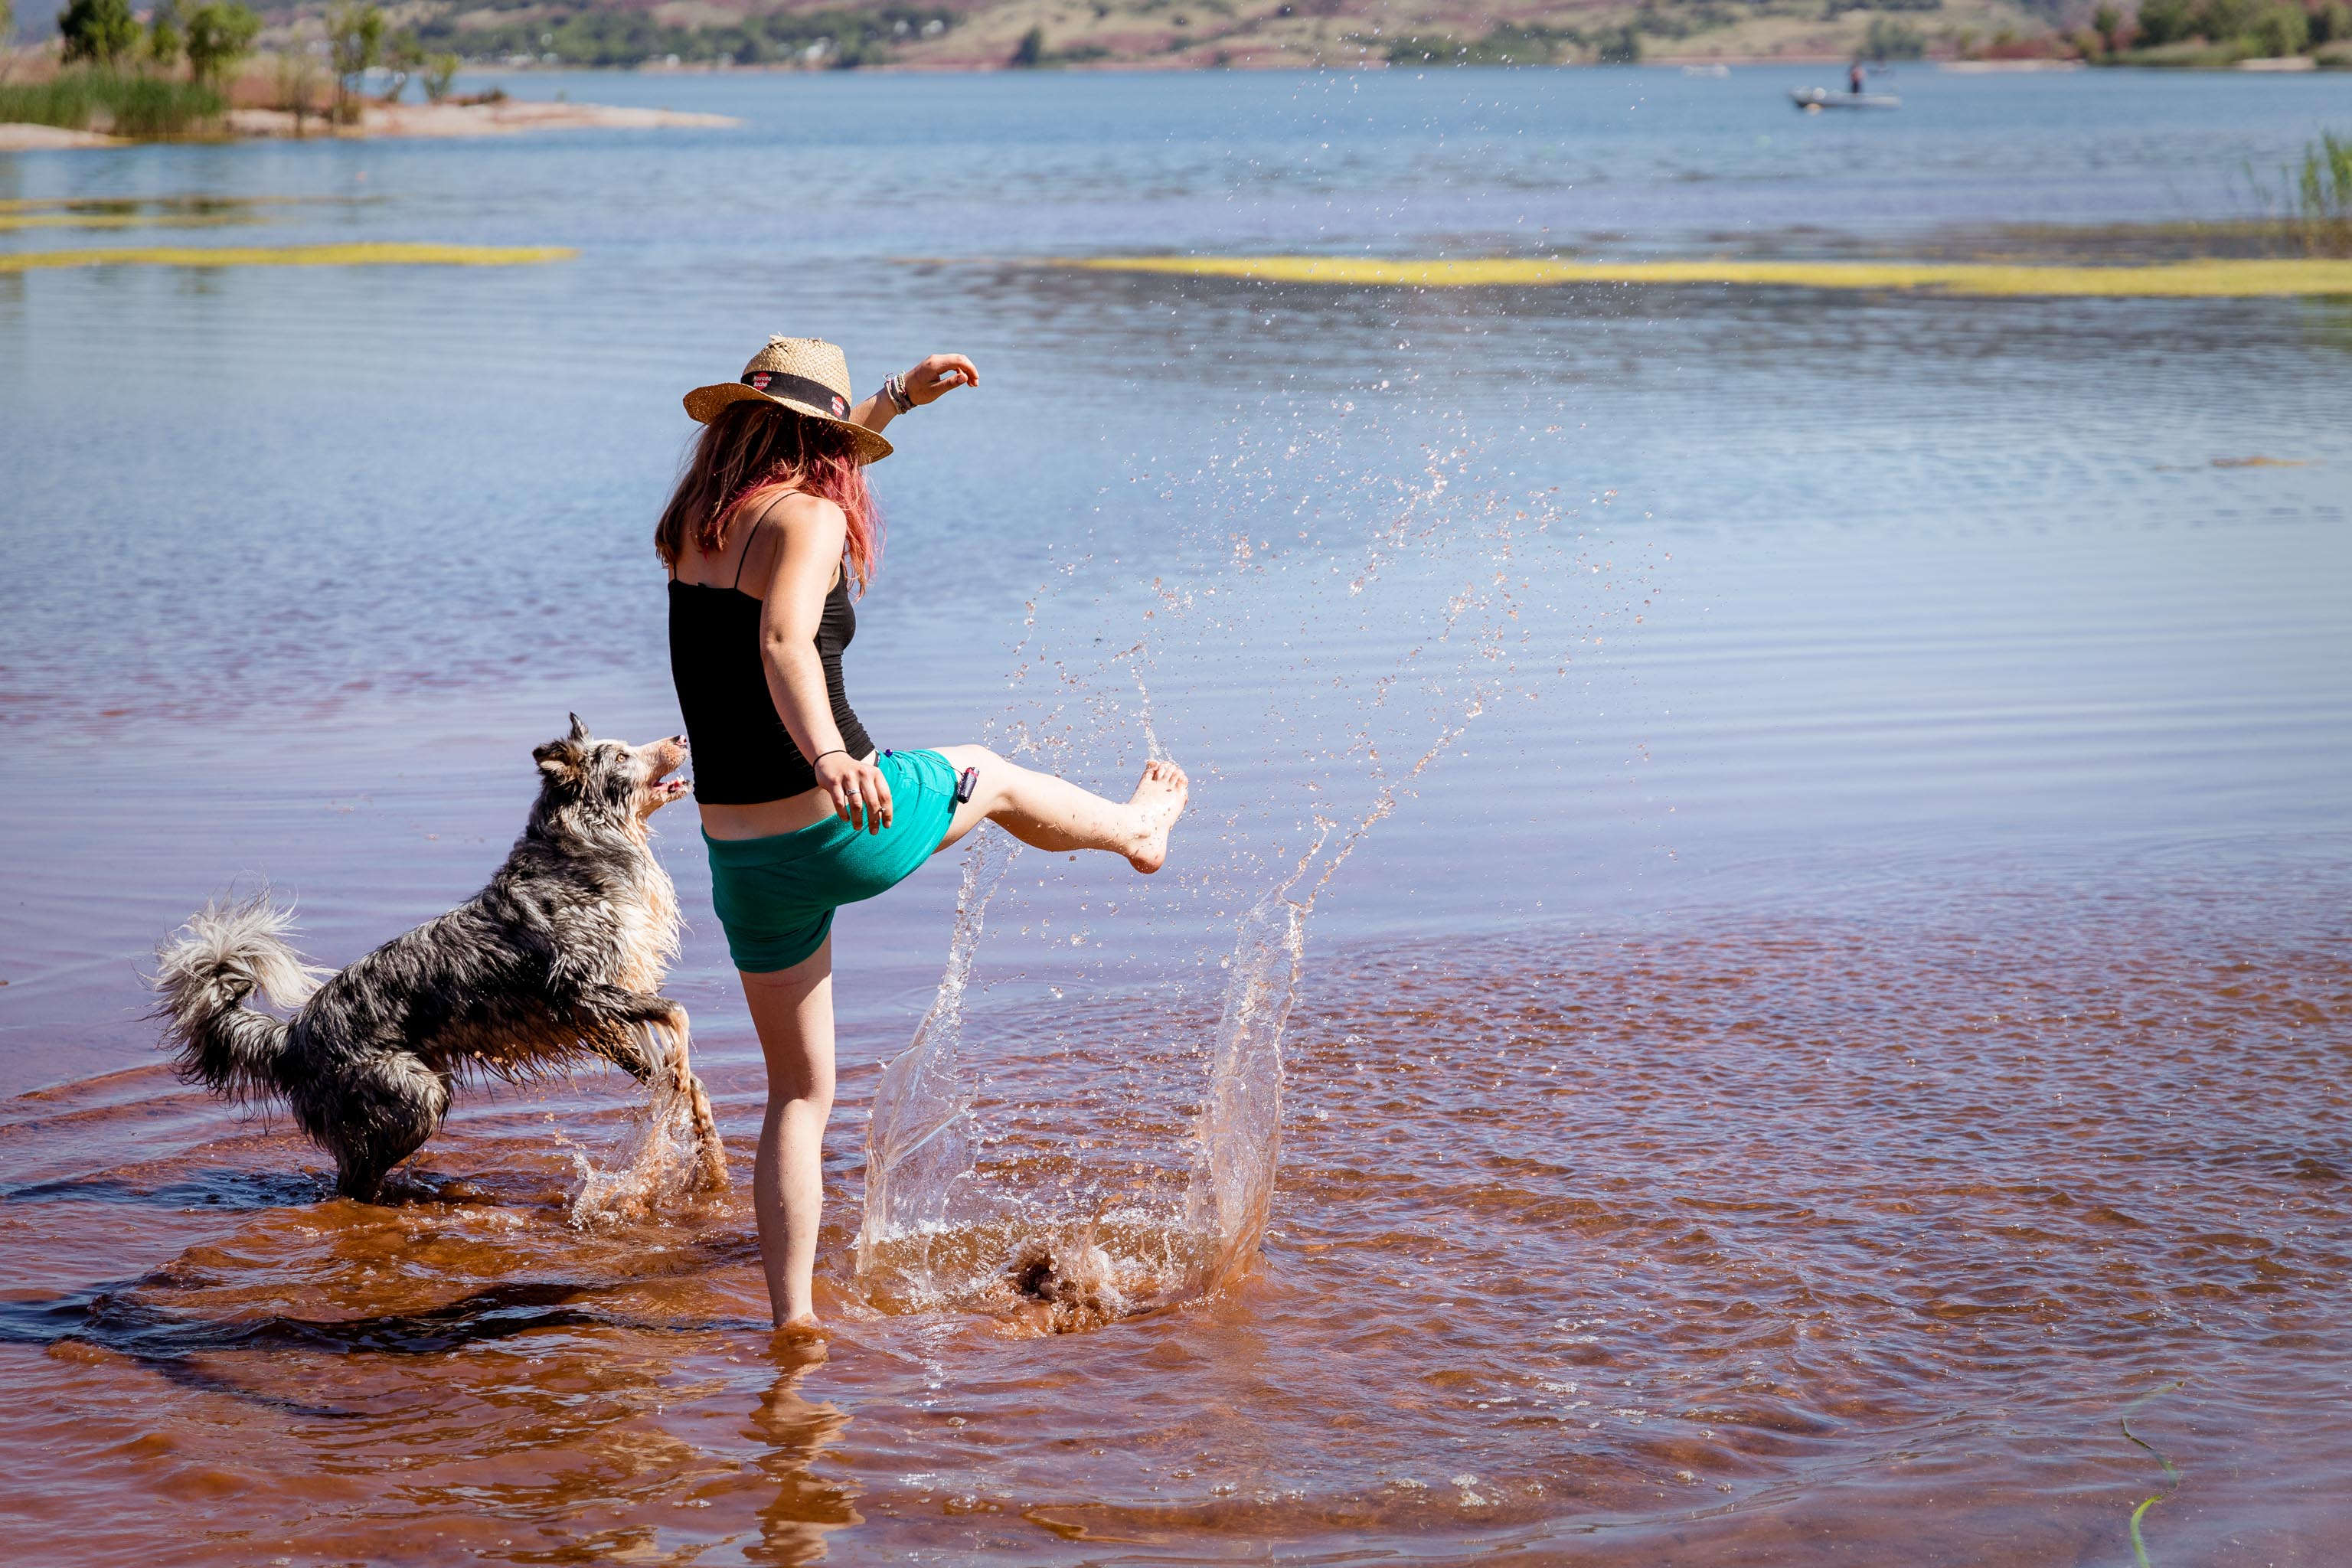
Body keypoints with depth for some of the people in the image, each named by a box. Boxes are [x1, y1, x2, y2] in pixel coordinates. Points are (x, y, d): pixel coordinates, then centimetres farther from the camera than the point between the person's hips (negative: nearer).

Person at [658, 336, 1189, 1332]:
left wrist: (898, 397, 37)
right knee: (985, 775, 29)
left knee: (798, 1094, 17)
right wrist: (827, 752, -51)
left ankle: (791, 1316, 15)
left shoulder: (691, 528, 8)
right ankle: (1134, 828, 57)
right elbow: (784, 641, -35)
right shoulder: (806, 518, -14)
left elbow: (784, 459, 30)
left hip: (747, 863, 6)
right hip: (851, 829, -6)